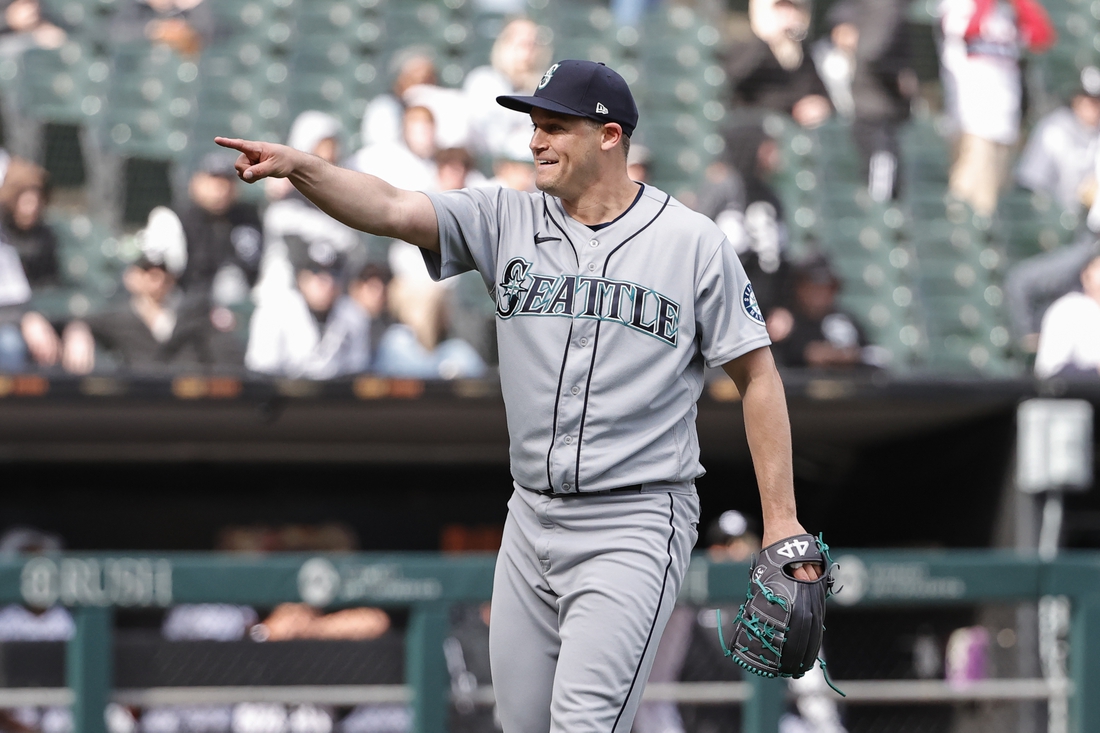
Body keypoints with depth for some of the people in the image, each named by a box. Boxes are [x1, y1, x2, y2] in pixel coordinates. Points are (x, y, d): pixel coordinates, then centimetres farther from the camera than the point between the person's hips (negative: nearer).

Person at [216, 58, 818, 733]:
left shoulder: (695, 243, -3)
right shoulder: (508, 221, 6)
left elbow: (758, 375, 0)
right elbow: (392, 209, -8)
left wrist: (781, 519, -4)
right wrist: (299, 166, -26)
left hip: (635, 529, -5)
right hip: (532, 520, 5)